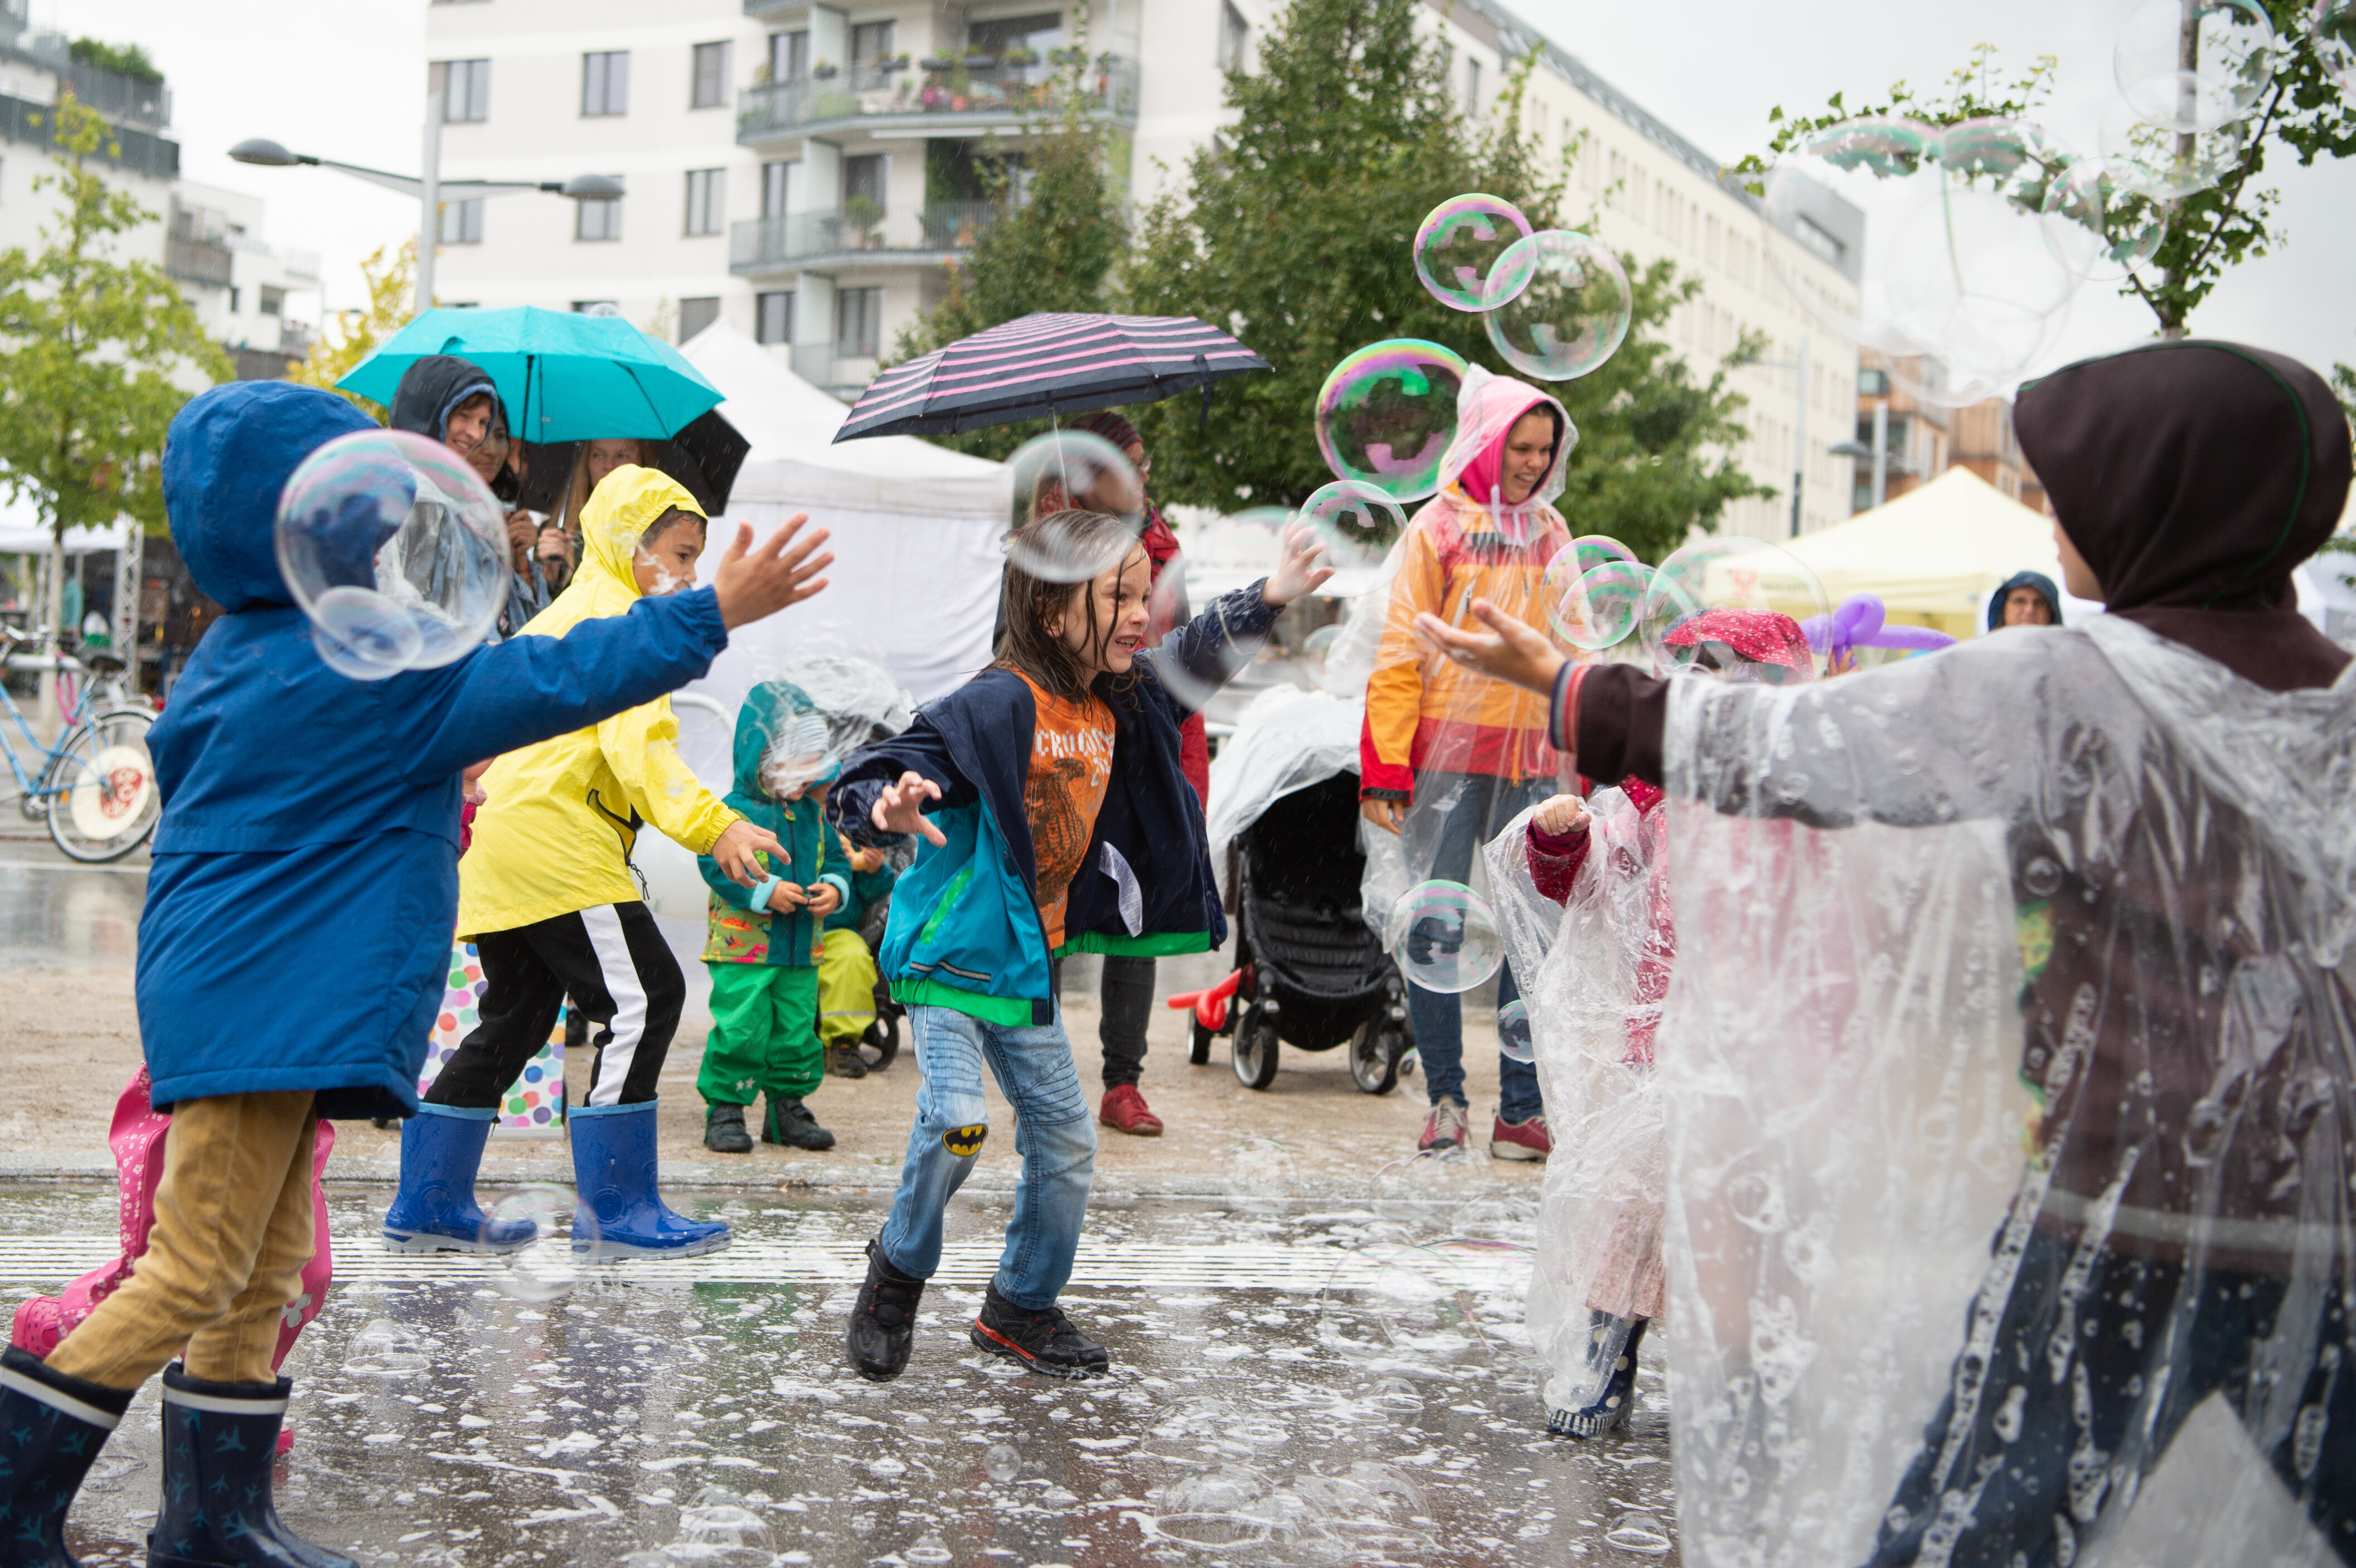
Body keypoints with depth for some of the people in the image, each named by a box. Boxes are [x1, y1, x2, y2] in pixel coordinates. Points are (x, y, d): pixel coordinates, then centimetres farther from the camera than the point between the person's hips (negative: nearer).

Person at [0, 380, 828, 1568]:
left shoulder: (239, 652, 11)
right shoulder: (372, 671, -17)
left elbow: (175, 750, 27)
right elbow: (549, 682, -17)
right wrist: (713, 615, -12)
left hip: (269, 996, 10)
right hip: (262, 1008, -10)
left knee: (264, 1274, 15)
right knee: (195, 1273, -6)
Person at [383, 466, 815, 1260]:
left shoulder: (555, 620, 25)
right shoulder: (616, 621, -7)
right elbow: (639, 741, -22)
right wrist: (714, 825, -32)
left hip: (499, 847, 11)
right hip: (557, 845, -11)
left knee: (514, 1018, 16)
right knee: (642, 999, -9)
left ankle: (428, 1202, 18)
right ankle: (621, 1206, -7)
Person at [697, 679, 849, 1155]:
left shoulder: (813, 813, 12)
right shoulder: (735, 811, -8)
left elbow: (832, 860, 18)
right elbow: (716, 865, -16)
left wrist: (833, 889, -4)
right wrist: (764, 891, -23)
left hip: (801, 950, 6)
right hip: (743, 947, -6)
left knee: (797, 1030, 9)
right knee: (741, 1030, -8)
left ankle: (788, 1108, 21)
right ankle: (725, 1110, 4)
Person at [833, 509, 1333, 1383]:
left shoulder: (1116, 705, 4)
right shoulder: (999, 704, -20)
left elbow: (1193, 661, 21)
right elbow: (888, 769, -24)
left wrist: (1268, 599, 10)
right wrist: (890, 807, -46)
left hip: (1026, 965, 8)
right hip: (949, 951, -8)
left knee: (1065, 1141, 9)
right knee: (957, 1119, -21)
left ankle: (1021, 1309, 28)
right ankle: (898, 1276, 7)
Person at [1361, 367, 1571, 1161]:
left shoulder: (1551, 532, 14)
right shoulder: (1439, 525, 2)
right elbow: (1401, 651, -2)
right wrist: (1385, 766, -9)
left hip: (1531, 760, 3)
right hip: (1448, 754, -3)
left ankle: (1522, 1112, 6)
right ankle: (1446, 1100, 10)